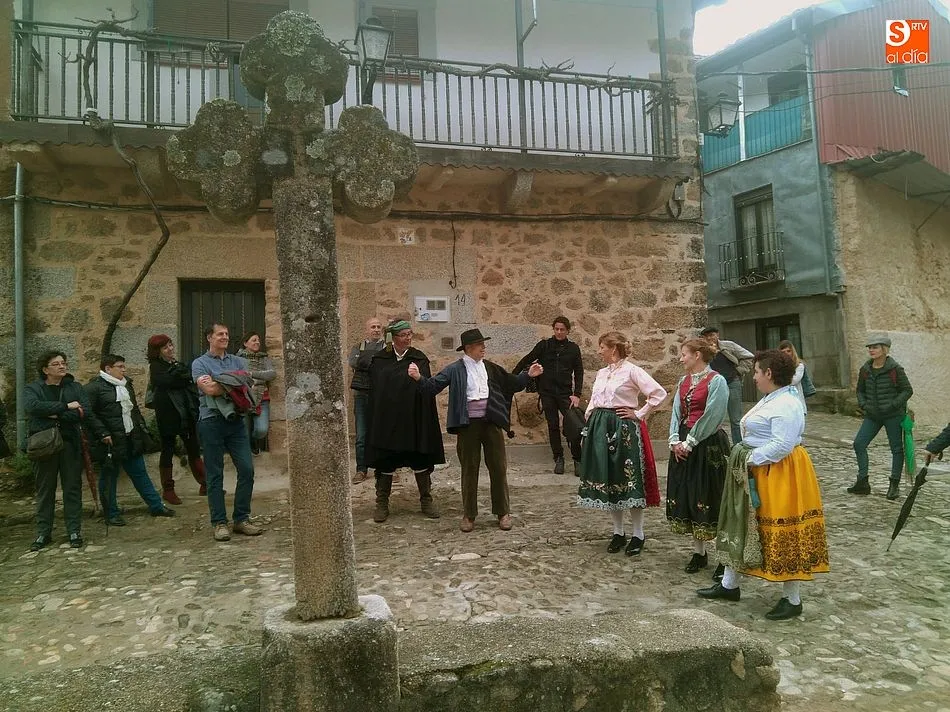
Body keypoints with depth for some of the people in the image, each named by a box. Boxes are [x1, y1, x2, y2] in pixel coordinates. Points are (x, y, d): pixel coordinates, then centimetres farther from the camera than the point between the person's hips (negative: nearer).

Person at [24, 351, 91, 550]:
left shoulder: (75, 388, 7)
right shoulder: (32, 389, 5)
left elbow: (85, 411, -7)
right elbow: (32, 406, -18)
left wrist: (56, 415, -15)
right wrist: (65, 407, -19)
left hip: (70, 444, 1)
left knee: (73, 488, 5)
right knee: (44, 490, 8)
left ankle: (74, 531, 13)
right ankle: (43, 533, 18)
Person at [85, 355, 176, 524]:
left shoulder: (126, 384, 16)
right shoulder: (94, 387, -10)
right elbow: (89, 414, -16)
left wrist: (142, 427, 17)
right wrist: (103, 434, -21)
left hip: (131, 439, 7)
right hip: (111, 441, -7)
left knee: (140, 473, 12)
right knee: (109, 478, 5)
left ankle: (156, 506, 18)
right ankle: (111, 514, 16)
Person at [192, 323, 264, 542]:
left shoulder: (238, 361, 15)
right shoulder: (200, 363, 3)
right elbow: (208, 389, -13)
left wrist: (219, 386, -13)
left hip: (236, 420, 4)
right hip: (212, 422, -3)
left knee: (246, 469, 0)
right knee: (215, 475, 2)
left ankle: (241, 519, 11)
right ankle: (219, 522, 10)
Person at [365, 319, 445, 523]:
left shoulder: (420, 359, 2)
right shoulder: (379, 360, 2)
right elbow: (374, 391, 2)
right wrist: (374, 420, -1)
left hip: (414, 419, 0)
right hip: (386, 420, 0)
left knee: (420, 461, 7)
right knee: (385, 462, 6)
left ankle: (426, 500, 21)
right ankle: (382, 504, 18)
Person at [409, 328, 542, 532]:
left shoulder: (491, 368, 9)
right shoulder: (455, 369, -2)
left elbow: (512, 384, 18)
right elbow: (433, 387, -8)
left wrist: (528, 375, 7)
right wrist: (419, 378, -25)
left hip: (492, 423, 3)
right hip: (468, 425, -2)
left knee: (498, 468, 8)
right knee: (469, 470, 7)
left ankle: (503, 513, 22)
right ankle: (468, 515, 20)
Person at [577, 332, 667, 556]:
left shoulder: (632, 371, -8)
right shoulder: (601, 373, 14)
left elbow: (659, 393, -14)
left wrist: (639, 414, -10)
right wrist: (588, 429, 11)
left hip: (624, 429, -7)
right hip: (601, 428, 7)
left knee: (629, 479, -2)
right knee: (607, 479, 8)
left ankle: (638, 535, 10)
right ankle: (618, 532, 21)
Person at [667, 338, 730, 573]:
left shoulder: (716, 381, -11)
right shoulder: (683, 382, 12)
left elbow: (711, 417, -16)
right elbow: (676, 412, 10)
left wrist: (690, 443, -14)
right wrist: (675, 440, -3)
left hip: (708, 446, -7)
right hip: (683, 446, 7)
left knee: (708, 498, -4)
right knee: (687, 496, 10)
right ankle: (699, 552, 23)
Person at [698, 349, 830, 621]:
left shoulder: (786, 405, -20)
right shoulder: (769, 400, 12)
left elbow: (782, 445, -27)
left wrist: (751, 459, -19)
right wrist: (746, 460, 7)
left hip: (779, 474, -11)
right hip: (755, 473, 11)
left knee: (783, 535, 0)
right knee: (743, 526, 16)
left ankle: (792, 599, 14)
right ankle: (729, 584, 28)